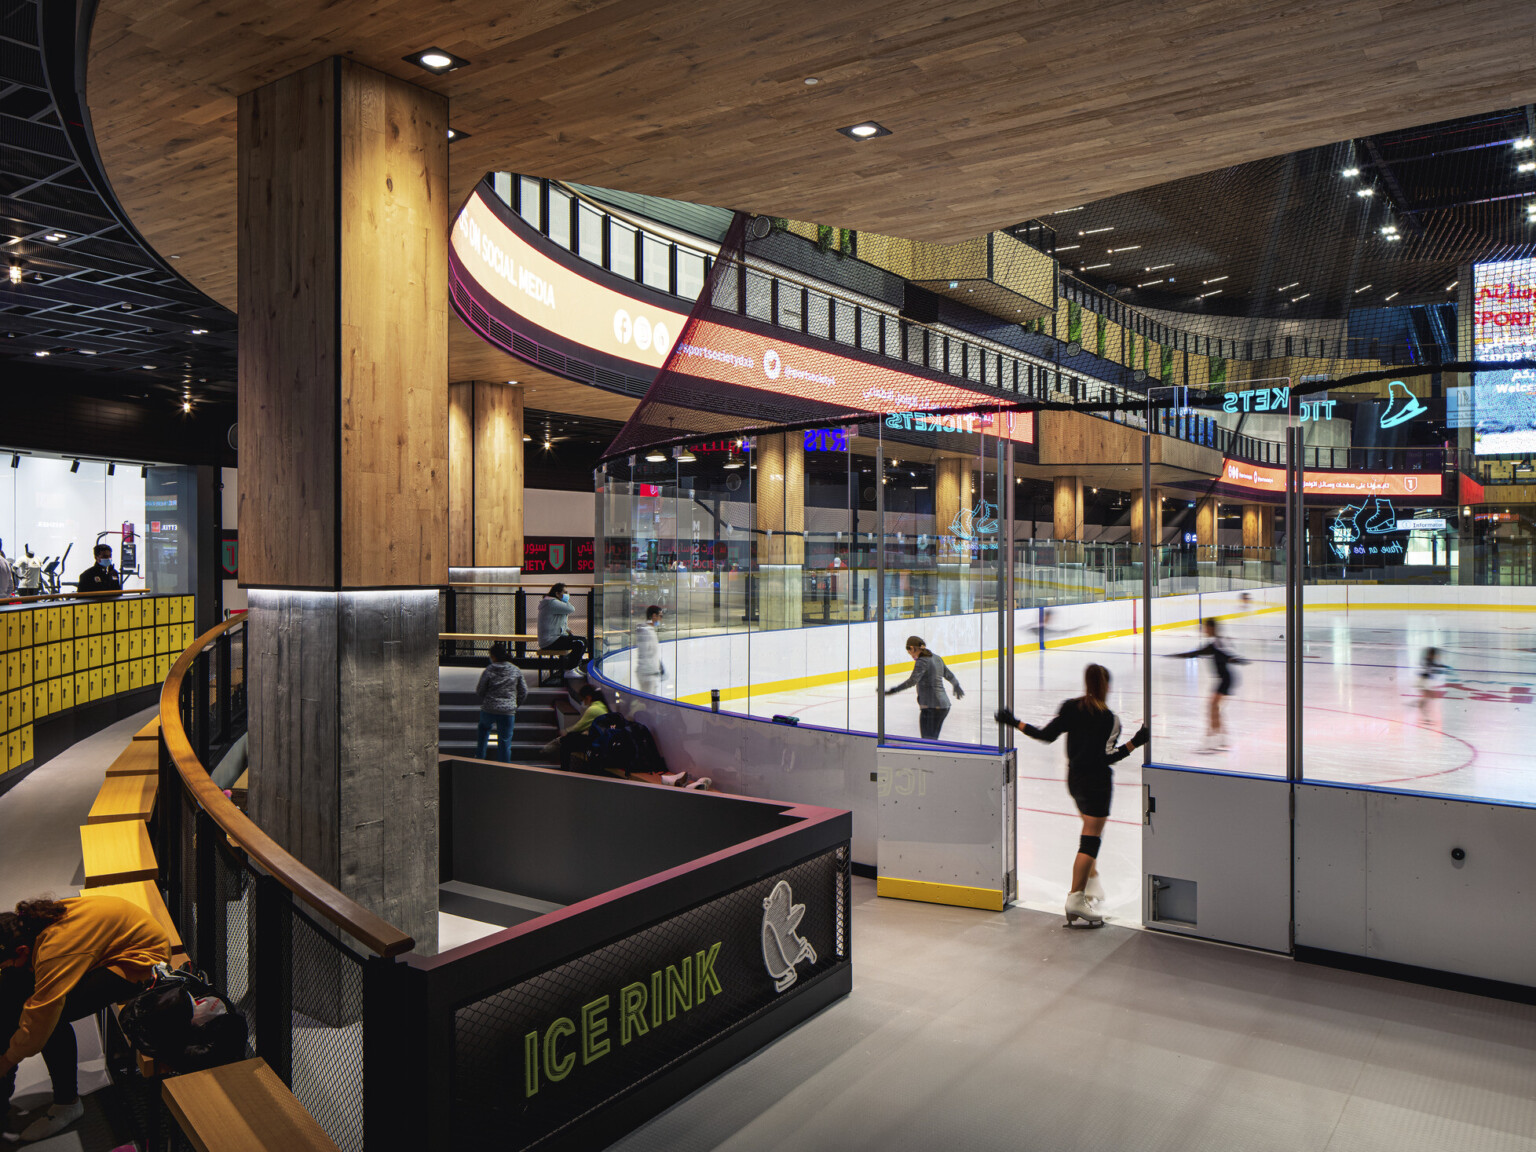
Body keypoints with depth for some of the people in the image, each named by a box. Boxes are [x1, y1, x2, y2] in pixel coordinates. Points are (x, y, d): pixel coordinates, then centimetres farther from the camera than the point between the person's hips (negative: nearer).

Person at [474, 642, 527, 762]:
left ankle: (480, 755, 34)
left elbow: (479, 692, -1)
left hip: (488, 710, 0)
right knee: (505, 742, 6)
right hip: (508, 711, 0)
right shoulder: (516, 671, 0)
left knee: (484, 726, 32)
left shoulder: (489, 670, -7)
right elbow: (524, 692, 5)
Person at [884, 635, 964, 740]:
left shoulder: (922, 662, -11)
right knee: (933, 739, 14)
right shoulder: (937, 658, 14)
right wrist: (957, 686, 49)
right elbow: (948, 675, 30)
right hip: (944, 705, 9)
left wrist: (893, 690, -31)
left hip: (931, 707, -9)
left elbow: (913, 680, -25)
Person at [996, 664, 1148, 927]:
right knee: (1091, 839, -5)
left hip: (1074, 777, 7)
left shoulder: (1070, 707, -2)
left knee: (1092, 829, 25)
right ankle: (1076, 898, -9)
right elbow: (1106, 757, -21)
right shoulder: (1108, 718, -16)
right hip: (1097, 782, -7)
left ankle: (1092, 884, 33)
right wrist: (1135, 743, -20)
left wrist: (1014, 723, 8)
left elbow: (1046, 735, -2)